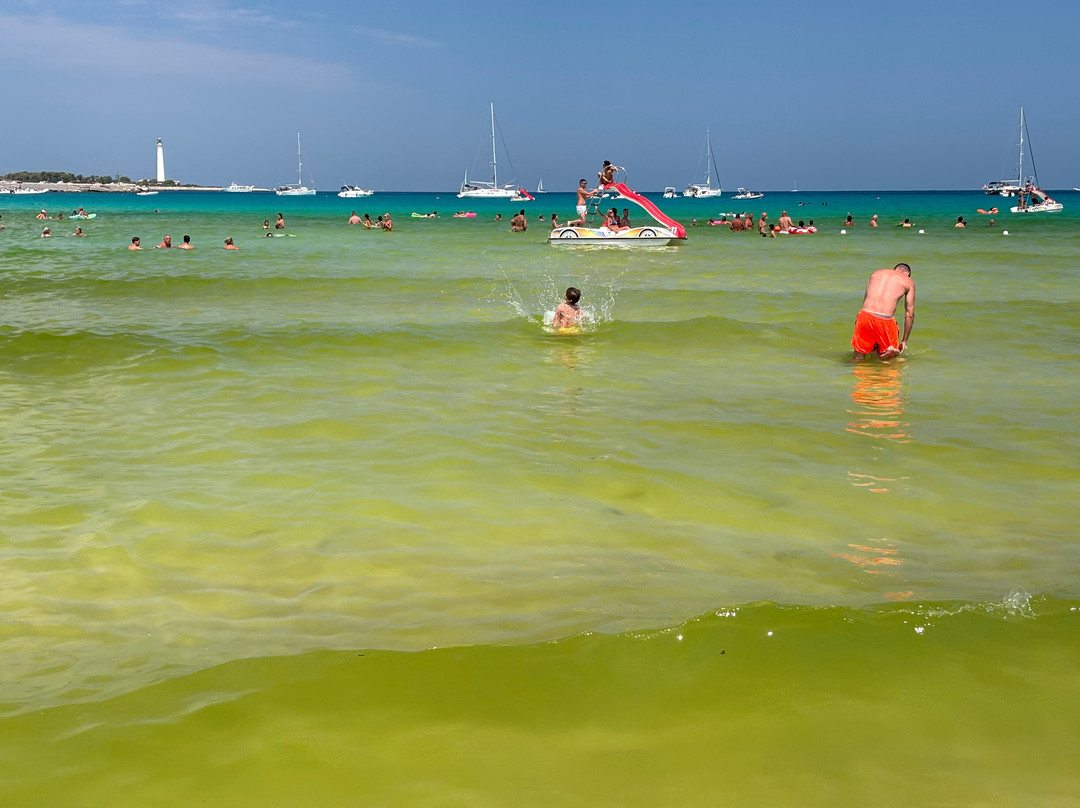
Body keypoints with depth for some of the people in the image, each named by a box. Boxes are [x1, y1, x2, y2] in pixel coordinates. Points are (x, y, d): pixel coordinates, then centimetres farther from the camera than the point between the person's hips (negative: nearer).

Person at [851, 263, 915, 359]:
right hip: (884, 320, -2)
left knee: (858, 358, 15)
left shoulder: (876, 273, 23)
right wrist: (904, 341, 19)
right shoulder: (908, 282, 15)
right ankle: (890, 351, -16)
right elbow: (909, 314, 14)